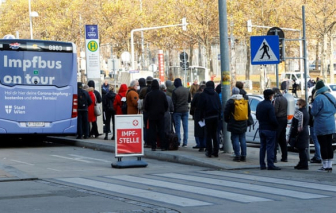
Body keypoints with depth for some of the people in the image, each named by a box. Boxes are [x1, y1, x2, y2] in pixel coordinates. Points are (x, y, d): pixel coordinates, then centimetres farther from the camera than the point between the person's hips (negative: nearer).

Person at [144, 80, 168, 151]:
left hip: (151, 115, -1)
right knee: (161, 130, 5)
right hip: (160, 115, 1)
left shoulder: (148, 94, -6)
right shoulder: (162, 94, -2)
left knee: (152, 131, 2)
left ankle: (153, 146, -2)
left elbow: (146, 106, -2)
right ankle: (163, 146, 2)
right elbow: (166, 104, 3)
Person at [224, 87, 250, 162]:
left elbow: (226, 113, -7)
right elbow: (249, 112, 17)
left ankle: (237, 156, -6)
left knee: (235, 139, -2)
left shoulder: (230, 101, -9)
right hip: (243, 124, 5)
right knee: (242, 139, 10)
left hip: (234, 124, -5)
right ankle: (243, 156, 9)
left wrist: (227, 120, 9)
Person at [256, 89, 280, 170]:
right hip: (269, 129, -8)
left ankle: (262, 165, 13)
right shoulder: (269, 106, -17)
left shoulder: (259, 105, 9)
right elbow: (273, 119, -20)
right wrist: (276, 125, -5)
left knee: (262, 147, 12)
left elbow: (257, 116, 18)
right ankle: (270, 165, -6)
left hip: (261, 128, 8)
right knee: (270, 147, -5)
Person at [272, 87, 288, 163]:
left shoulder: (276, 99, -12)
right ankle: (284, 157, 14)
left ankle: (274, 157, -14)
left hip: (278, 119, -8)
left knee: (275, 139, -8)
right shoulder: (285, 99, 16)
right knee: (282, 139, 14)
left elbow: (275, 110, -17)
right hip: (284, 119, 8)